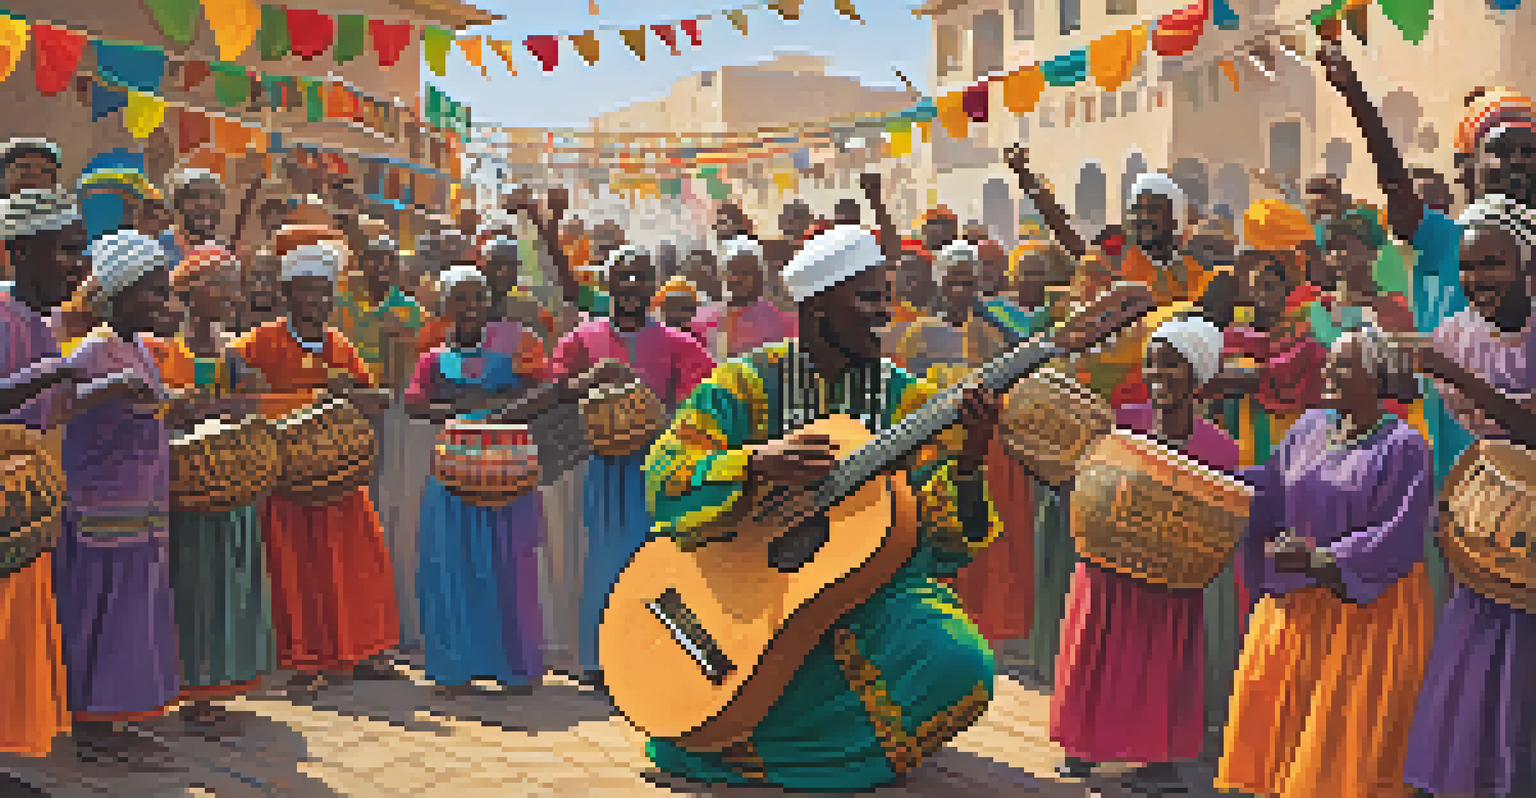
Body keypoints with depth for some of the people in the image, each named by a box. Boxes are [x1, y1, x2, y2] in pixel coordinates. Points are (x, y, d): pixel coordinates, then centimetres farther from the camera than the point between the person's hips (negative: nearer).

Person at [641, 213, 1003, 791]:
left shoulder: (907, 399, 6)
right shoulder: (744, 385, 1)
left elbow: (943, 538, 0)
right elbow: (665, 475, -11)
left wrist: (968, 460, -19)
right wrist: (755, 465, -27)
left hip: (875, 587, 3)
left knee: (960, 665, -26)